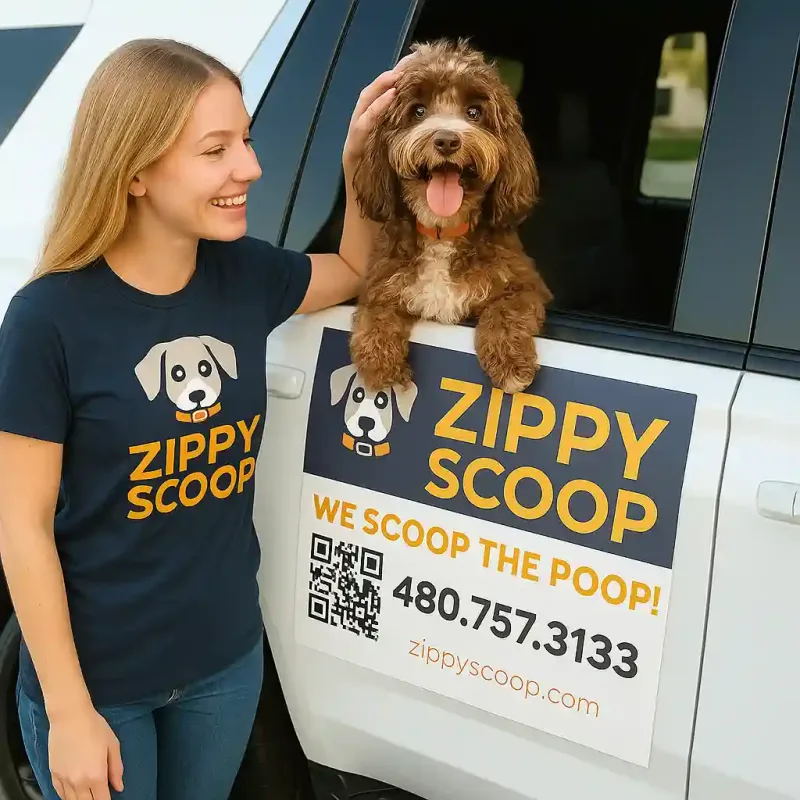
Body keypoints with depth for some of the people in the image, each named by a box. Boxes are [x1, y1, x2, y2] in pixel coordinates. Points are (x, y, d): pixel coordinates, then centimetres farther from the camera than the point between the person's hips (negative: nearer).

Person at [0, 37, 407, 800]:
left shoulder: (245, 274, -6)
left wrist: (358, 160, -3)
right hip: (97, 676, -4)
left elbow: (355, 271, 14)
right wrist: (69, 710, -14)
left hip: (226, 658, 5)